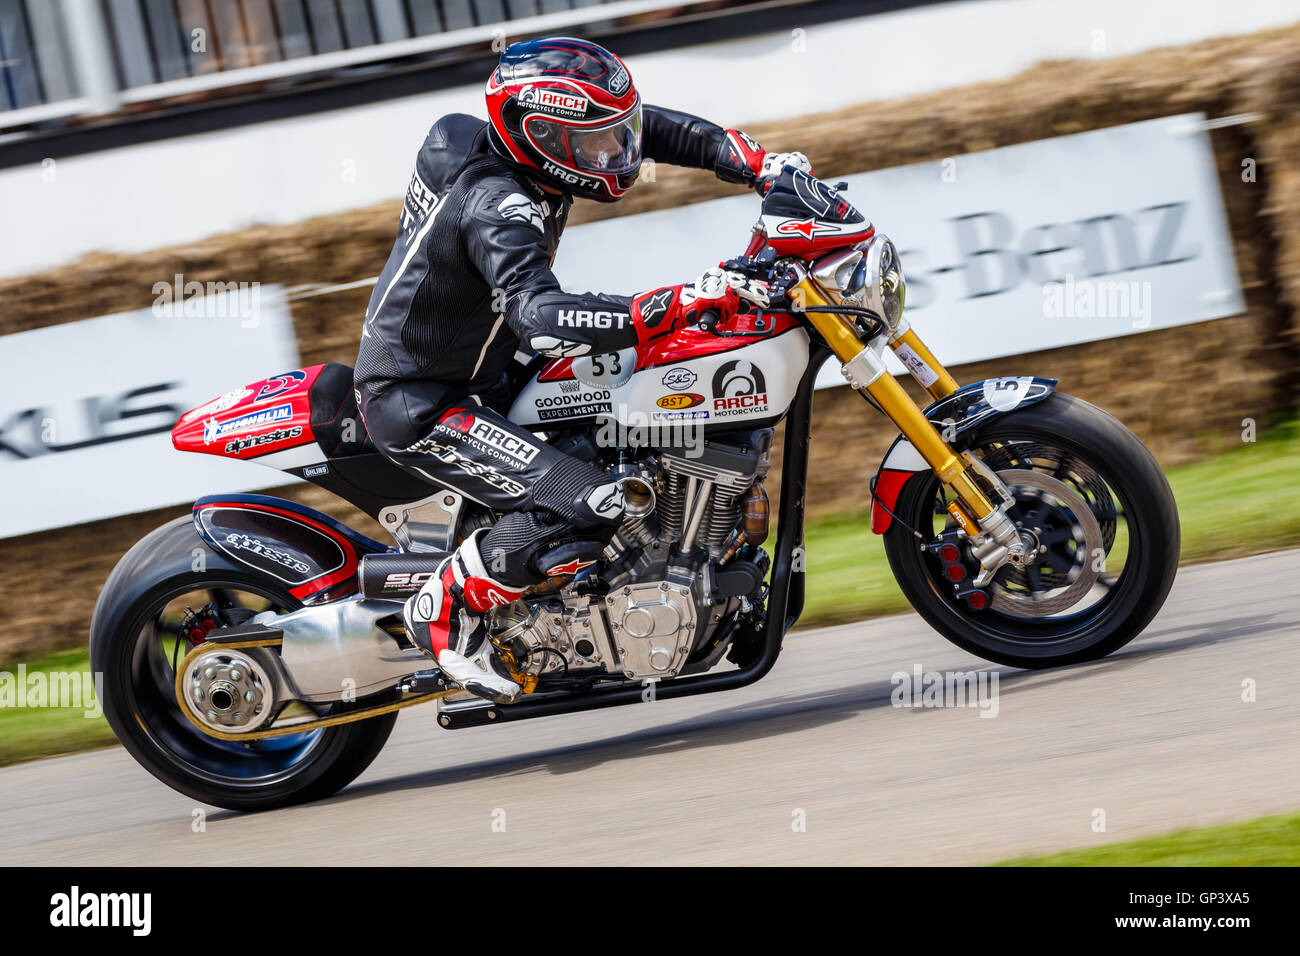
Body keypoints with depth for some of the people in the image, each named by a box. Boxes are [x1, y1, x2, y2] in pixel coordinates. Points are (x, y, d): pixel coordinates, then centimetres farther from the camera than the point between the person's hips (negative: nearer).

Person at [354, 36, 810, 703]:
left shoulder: (529, 149, -1)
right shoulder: (498, 206, -29)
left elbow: (648, 126, 10)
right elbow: (541, 319, -44)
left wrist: (760, 165, -1)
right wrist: (682, 302, -48)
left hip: (472, 382, 10)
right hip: (416, 407, -10)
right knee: (587, 506, -25)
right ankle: (444, 612, -8)